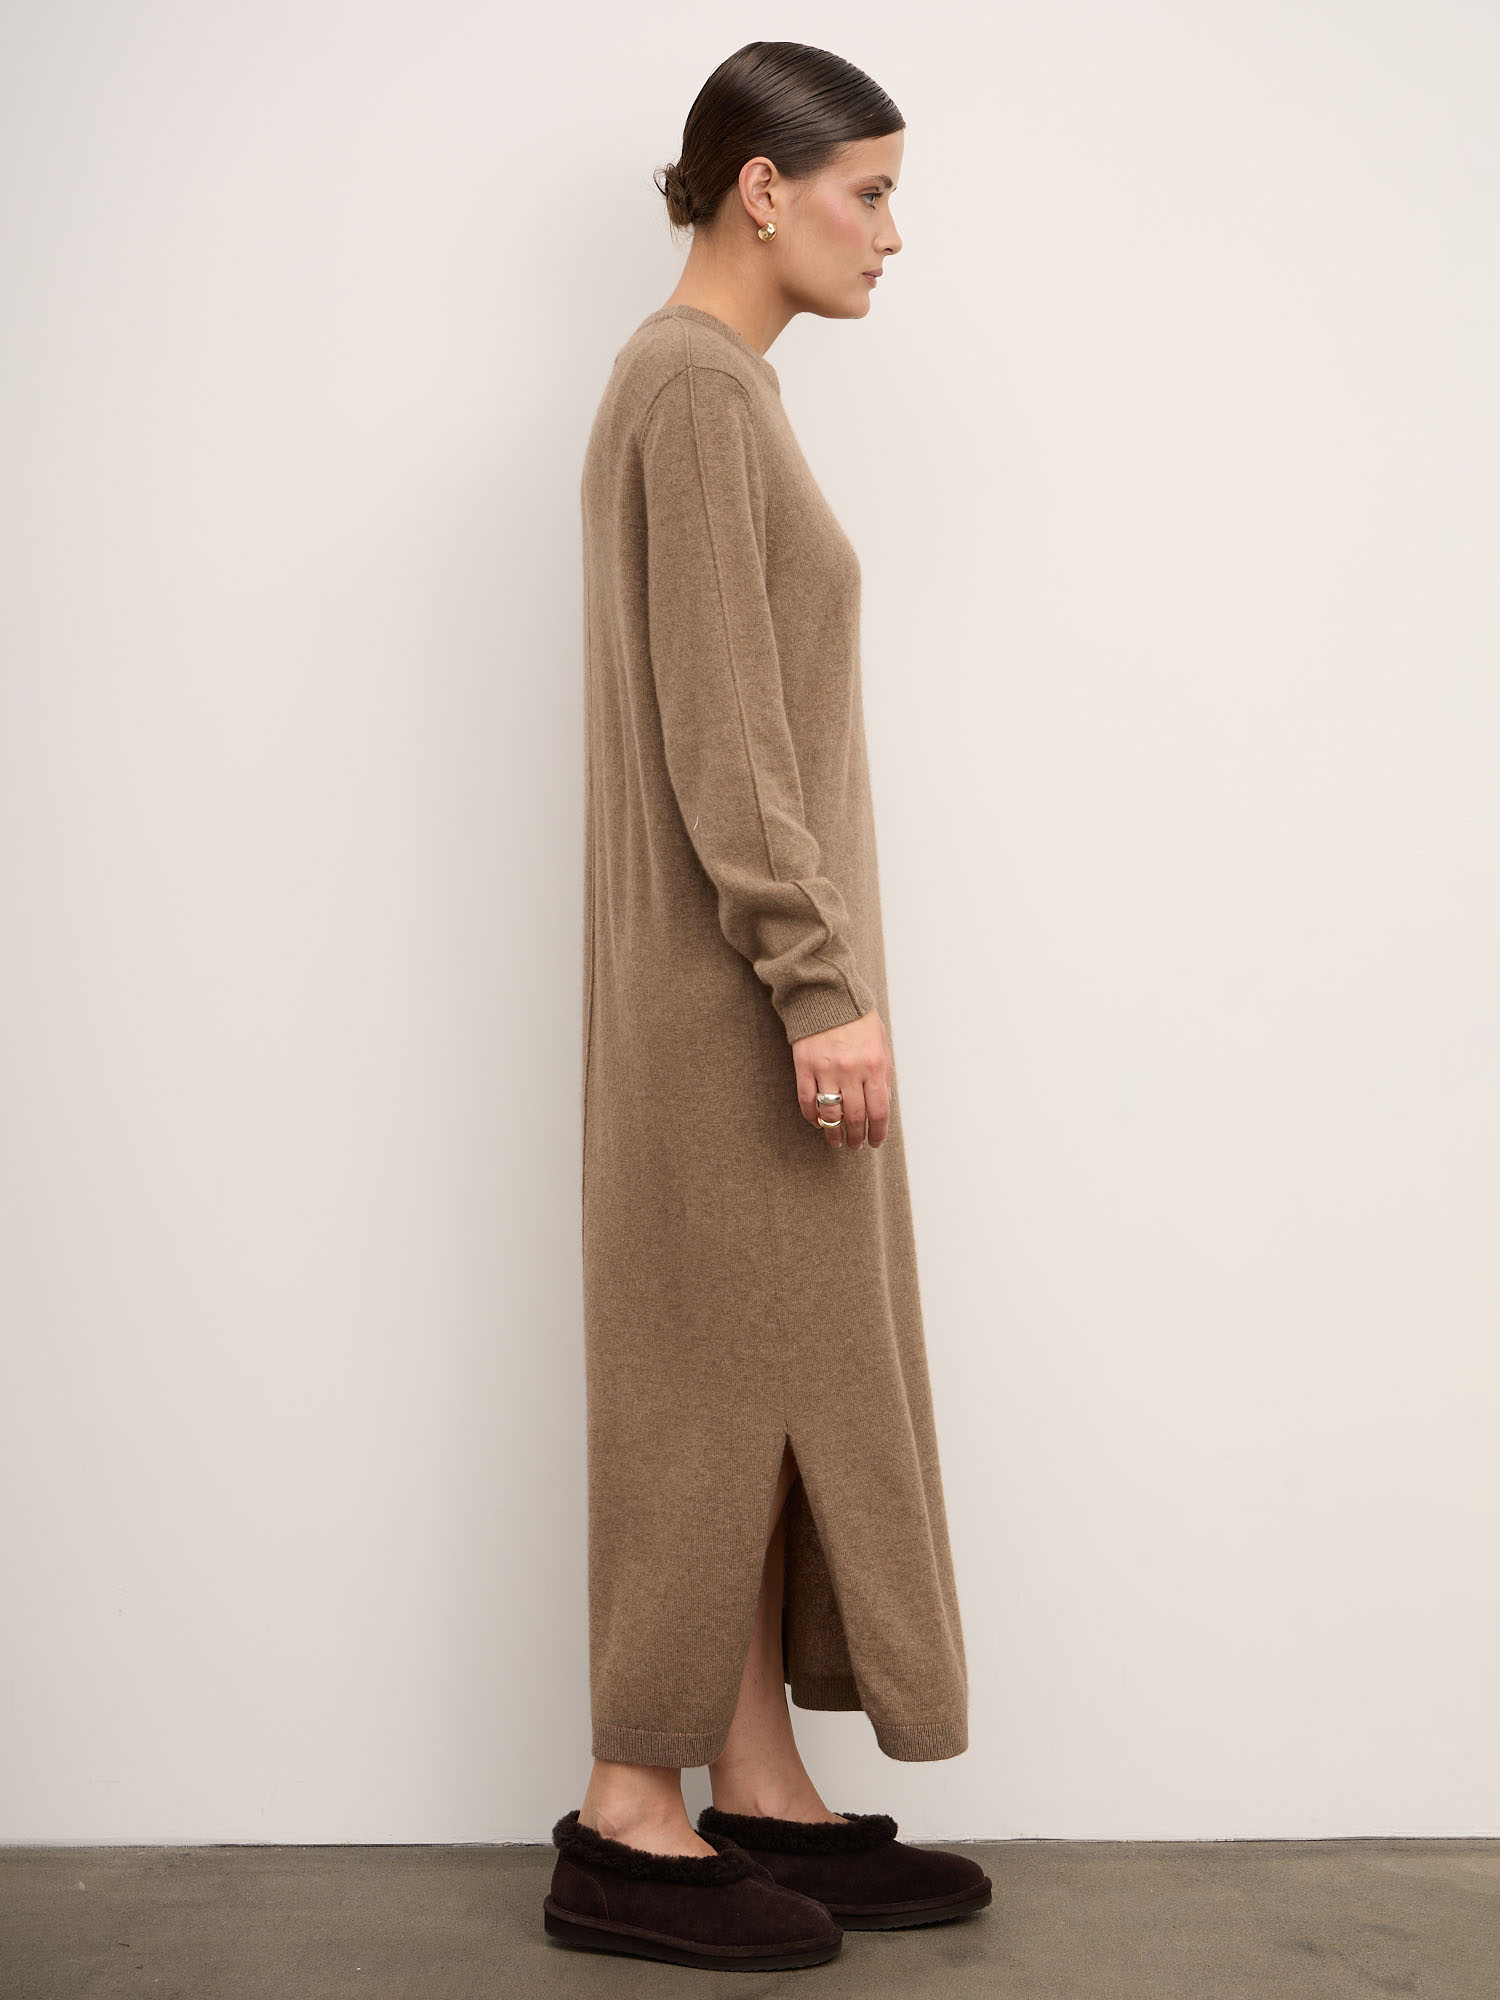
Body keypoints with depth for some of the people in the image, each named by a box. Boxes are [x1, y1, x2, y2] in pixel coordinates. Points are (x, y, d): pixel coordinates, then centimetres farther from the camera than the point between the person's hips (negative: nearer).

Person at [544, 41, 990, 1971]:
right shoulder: (698, 385, -13)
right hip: (736, 972, -10)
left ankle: (760, 1790, 21)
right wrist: (820, 981, -22)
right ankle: (630, 1824, 10)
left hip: (749, 971, 10)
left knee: (776, 1376, 12)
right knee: (715, 1374, -3)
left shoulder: (718, 382, 17)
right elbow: (720, 727, -20)